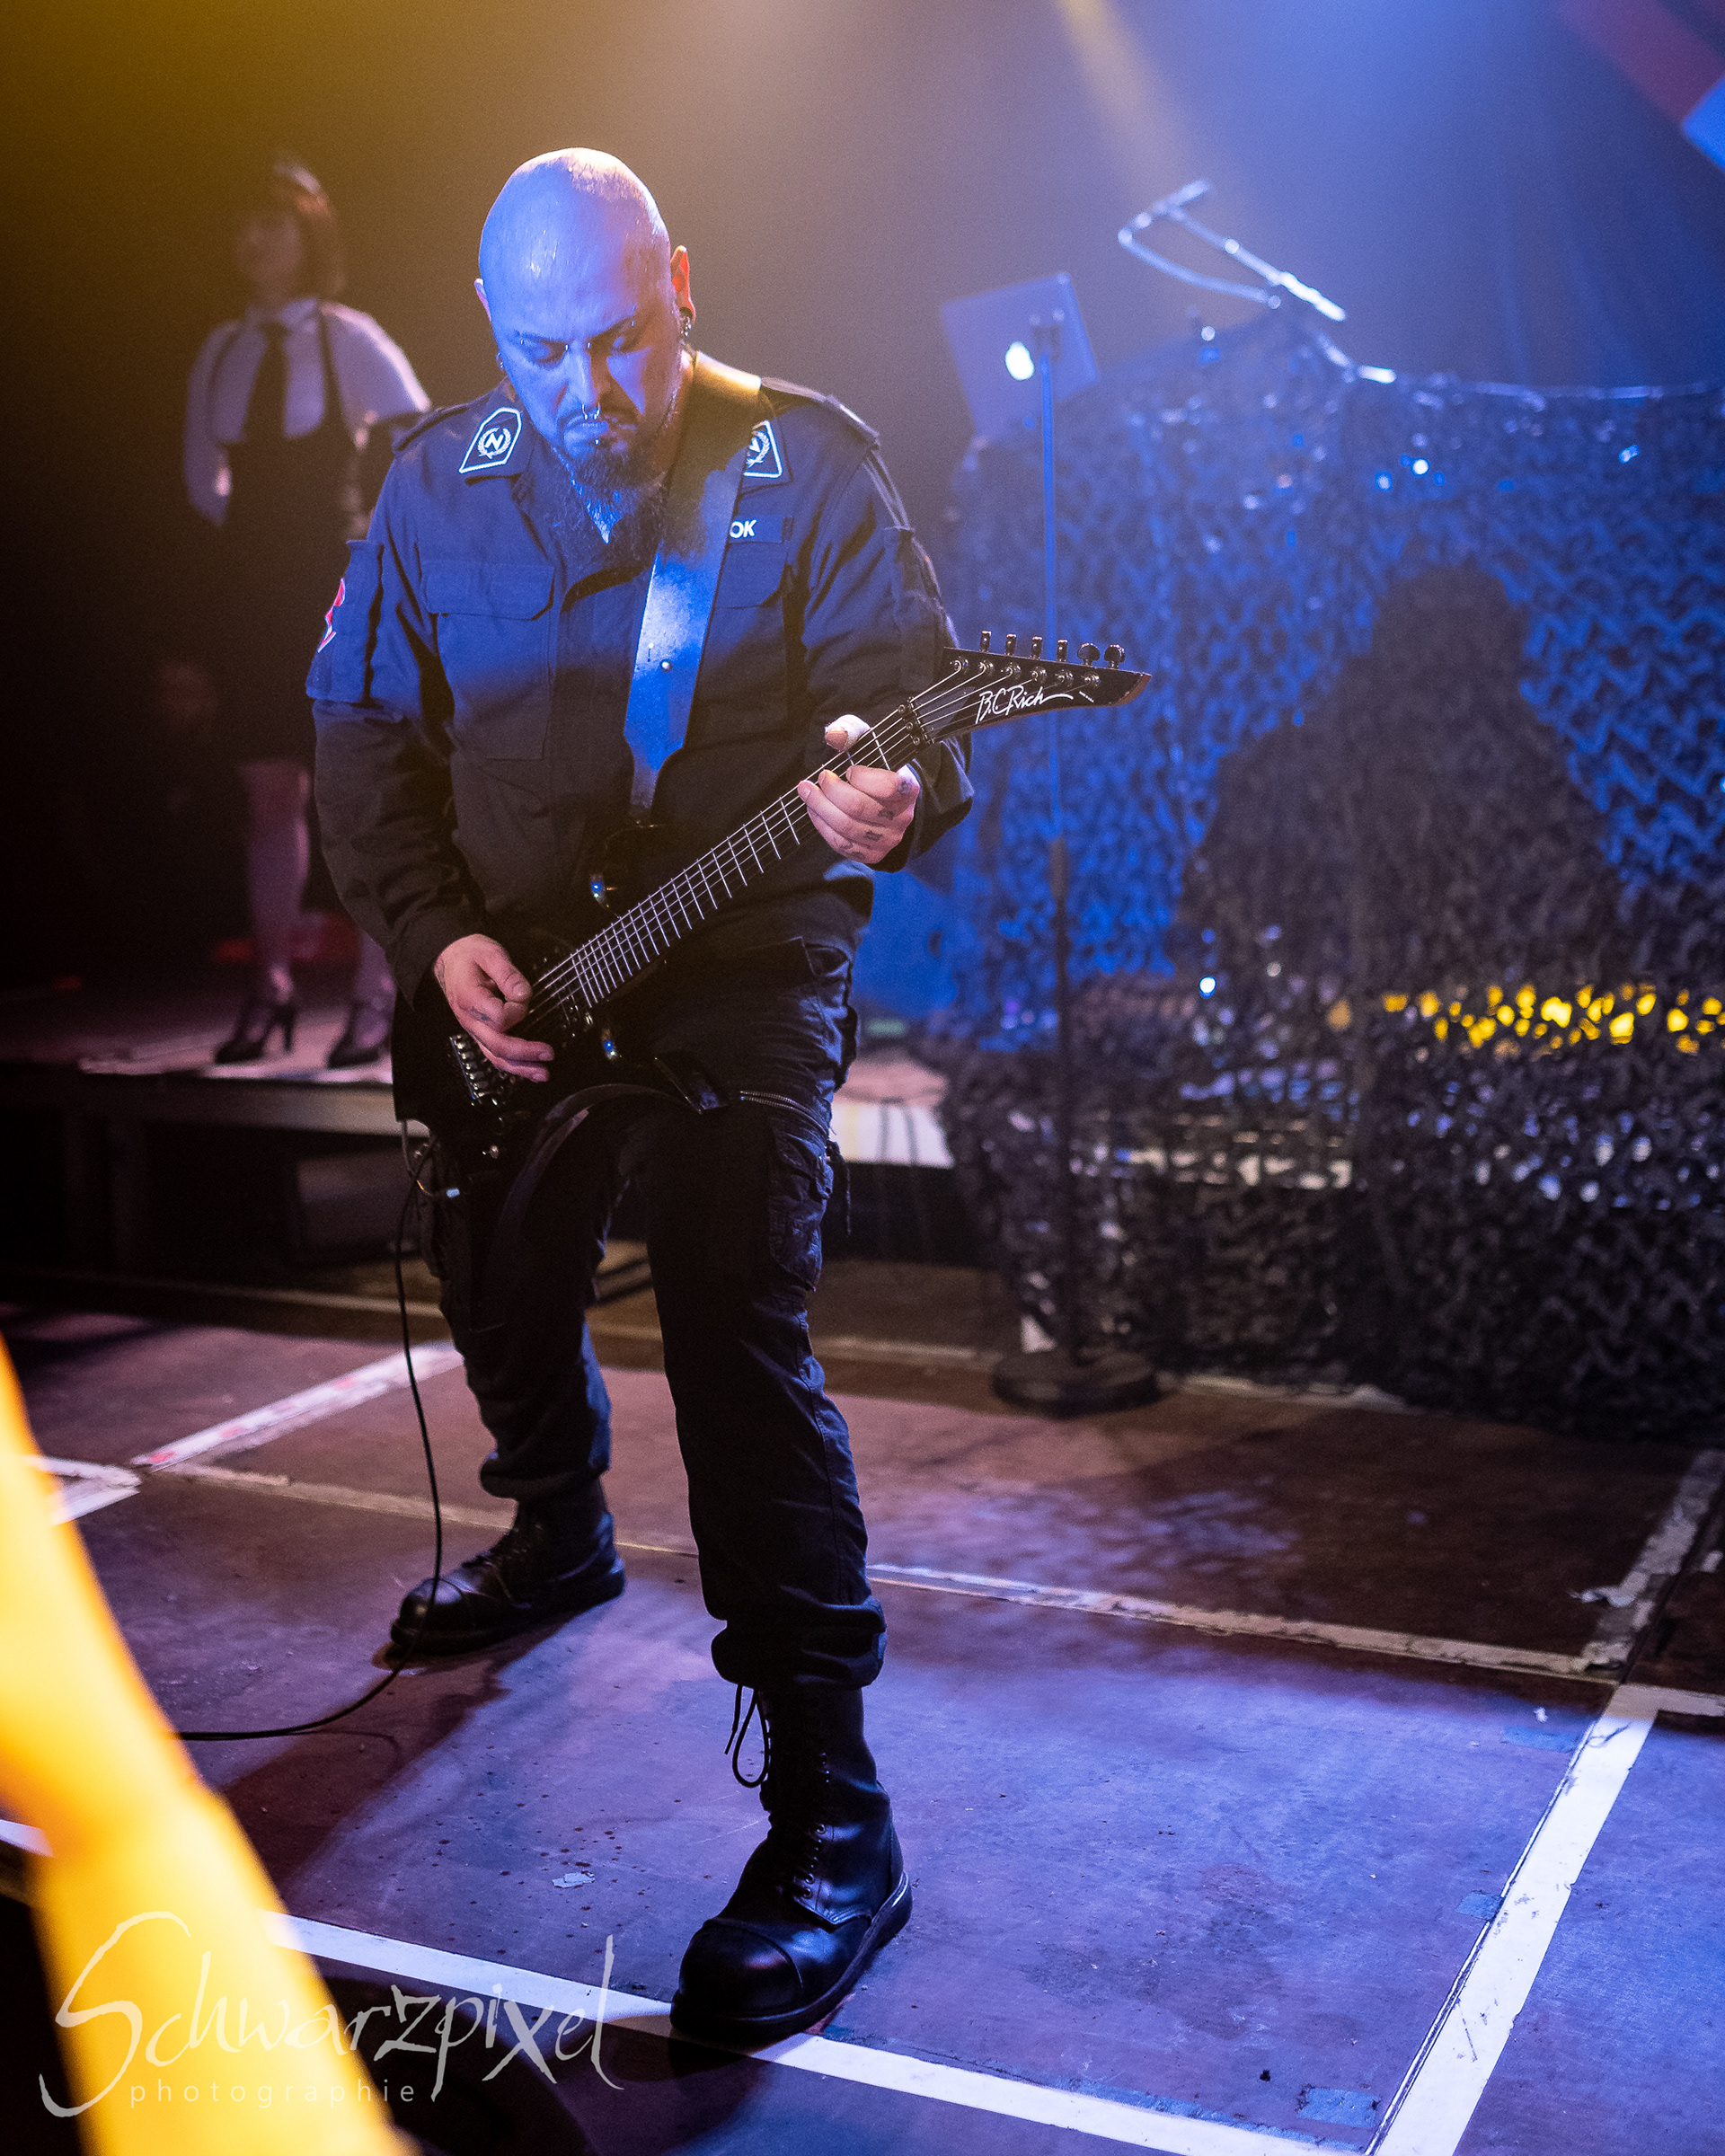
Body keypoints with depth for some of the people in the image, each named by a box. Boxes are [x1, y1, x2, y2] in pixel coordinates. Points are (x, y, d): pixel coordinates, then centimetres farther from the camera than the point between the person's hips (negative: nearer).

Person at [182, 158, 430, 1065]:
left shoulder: (347, 338, -2)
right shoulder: (221, 350, 12)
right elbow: (204, 476, 23)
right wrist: (258, 528, 10)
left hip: (338, 585, -5)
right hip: (253, 586, 5)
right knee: (270, 791, 5)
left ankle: (374, 992, 0)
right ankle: (269, 990, 10)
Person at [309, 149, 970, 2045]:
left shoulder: (806, 464, -7)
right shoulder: (435, 486, 4)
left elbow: (915, 702, -11)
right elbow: (363, 734, 6)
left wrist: (883, 792, -35)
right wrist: (435, 937, -7)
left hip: (742, 976, -5)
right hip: (502, 985, 6)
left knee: (740, 1350, -17)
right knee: (500, 1297, 19)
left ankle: (829, 1814, -9)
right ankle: (560, 1540, 52)